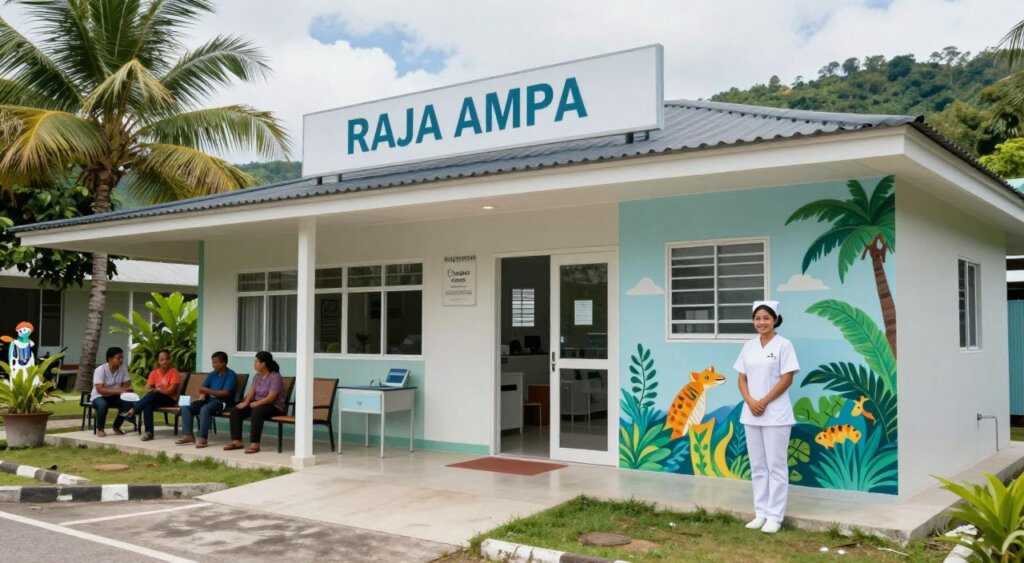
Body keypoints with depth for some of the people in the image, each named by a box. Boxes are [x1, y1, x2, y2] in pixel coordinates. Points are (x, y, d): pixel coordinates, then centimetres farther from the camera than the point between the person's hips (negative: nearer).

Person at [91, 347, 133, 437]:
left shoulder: (123, 368, -6)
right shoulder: (100, 370, -20)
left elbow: (127, 385, -2)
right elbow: (100, 390, -28)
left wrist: (125, 389, -27)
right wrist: (118, 390, -37)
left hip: (114, 397, 4)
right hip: (99, 397, -4)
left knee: (128, 402, -25)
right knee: (102, 405, -38)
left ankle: (116, 427, 0)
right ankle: (99, 429, -11)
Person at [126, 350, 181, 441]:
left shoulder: (173, 372, -6)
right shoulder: (154, 373, 7)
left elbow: (171, 391, -12)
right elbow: (148, 389, 2)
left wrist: (156, 390, -17)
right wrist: (154, 390, -19)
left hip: (170, 400, -4)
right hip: (155, 399, 4)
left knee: (152, 395, -33)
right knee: (148, 404, -32)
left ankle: (133, 410, -29)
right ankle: (149, 432, -34)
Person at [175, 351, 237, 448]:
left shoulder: (230, 374, -6)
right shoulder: (212, 374, 17)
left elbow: (226, 393, -17)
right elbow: (201, 388, 14)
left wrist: (208, 391, -15)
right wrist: (203, 393, -10)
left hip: (223, 402, -8)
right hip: (209, 399, 8)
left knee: (205, 409, -37)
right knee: (185, 408, -9)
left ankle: (203, 439, -35)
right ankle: (188, 435, -16)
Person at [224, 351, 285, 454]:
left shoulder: (275, 377, -15)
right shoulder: (258, 376, 10)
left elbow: (271, 397, -23)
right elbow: (251, 392, 4)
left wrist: (256, 404, -27)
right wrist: (246, 402, -15)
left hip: (274, 406, -8)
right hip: (257, 403, 8)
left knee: (257, 411, -39)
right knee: (235, 410, -10)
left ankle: (254, 444, -38)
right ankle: (237, 441, -12)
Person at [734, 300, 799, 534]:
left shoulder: (783, 345, -6)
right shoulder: (748, 346, 10)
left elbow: (787, 379, -10)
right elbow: (742, 378, 10)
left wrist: (764, 401, -15)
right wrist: (750, 401, -7)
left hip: (775, 414, -5)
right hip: (751, 414, 6)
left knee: (776, 466, 0)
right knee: (757, 466, 10)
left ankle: (774, 516, 6)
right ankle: (760, 513, 19)